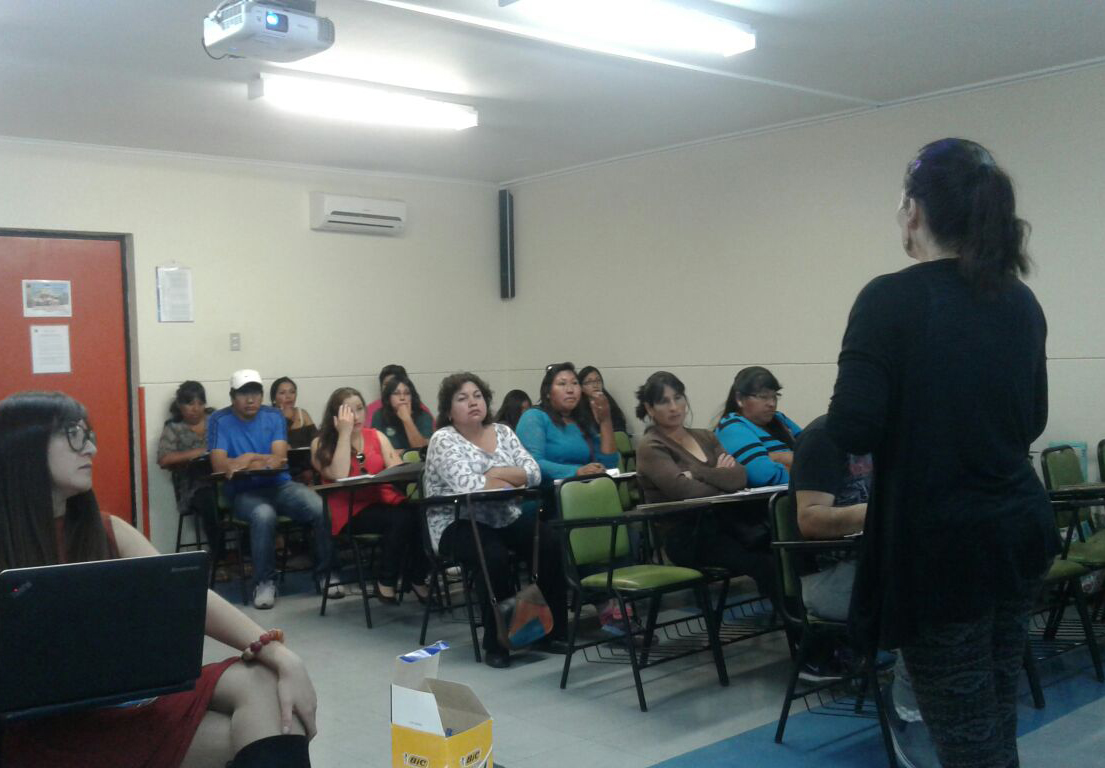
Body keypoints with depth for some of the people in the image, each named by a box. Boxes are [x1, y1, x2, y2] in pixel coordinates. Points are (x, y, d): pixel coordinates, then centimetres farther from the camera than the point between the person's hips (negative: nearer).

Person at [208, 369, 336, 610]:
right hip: (243, 492, -3)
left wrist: (249, 459, -18)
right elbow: (219, 465, -13)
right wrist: (264, 460, -15)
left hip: (280, 485, 3)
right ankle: (264, 581, -17)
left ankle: (324, 572, -2)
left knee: (322, 509, -25)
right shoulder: (219, 421, 0)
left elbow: (279, 460, -5)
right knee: (264, 515, -38)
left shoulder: (274, 416, 7)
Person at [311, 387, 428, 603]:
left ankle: (417, 578, -9)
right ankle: (386, 582, -12)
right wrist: (345, 433, -14)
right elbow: (339, 476, -17)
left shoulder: (376, 436, 13)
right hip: (350, 511, -4)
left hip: (382, 502, 4)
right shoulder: (322, 444, 1)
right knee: (401, 518, -31)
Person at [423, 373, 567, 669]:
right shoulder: (443, 440, -7)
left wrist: (497, 473, -17)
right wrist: (514, 480, -10)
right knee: (494, 556, -34)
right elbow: (467, 485, -22)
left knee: (552, 543, -19)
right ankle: (496, 643, -17)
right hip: (458, 524, -5)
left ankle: (553, 629, -6)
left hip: (507, 518, 5)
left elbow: (533, 471, -1)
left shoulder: (503, 432, 11)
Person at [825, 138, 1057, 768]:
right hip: (1020, 529, 7)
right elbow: (1032, 421, 17)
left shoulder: (891, 300, -15)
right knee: (996, 717, 21)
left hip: (939, 543, -7)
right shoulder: (1021, 303, 7)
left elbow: (852, 430, -19)